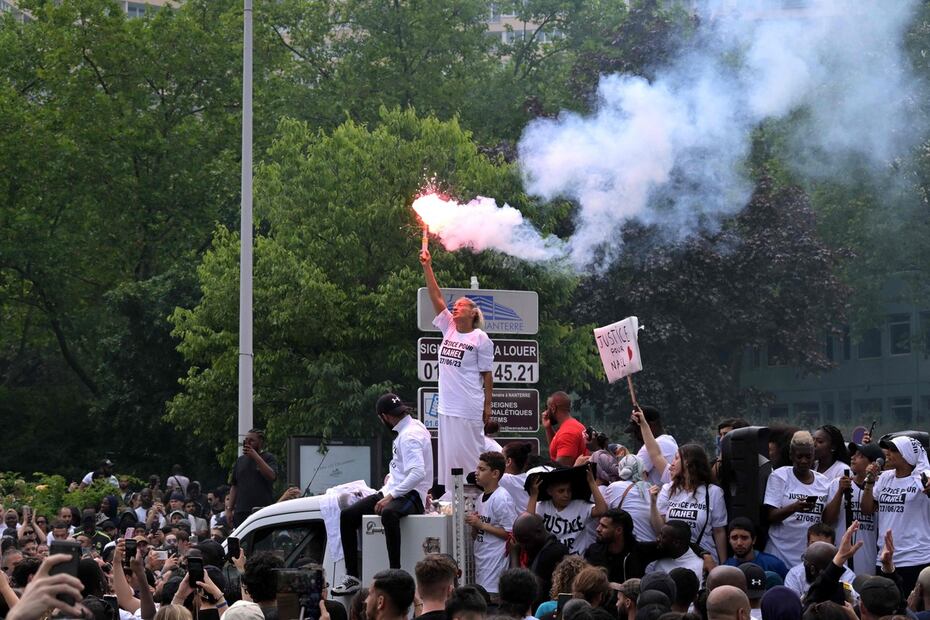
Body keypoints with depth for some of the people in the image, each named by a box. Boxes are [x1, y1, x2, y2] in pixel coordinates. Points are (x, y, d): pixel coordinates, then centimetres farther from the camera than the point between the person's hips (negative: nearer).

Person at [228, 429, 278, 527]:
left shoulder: (268, 458, 5)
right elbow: (234, 486, 20)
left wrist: (255, 456, -15)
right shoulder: (240, 461, 18)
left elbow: (272, 476, -14)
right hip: (241, 511, 4)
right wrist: (230, 508, 12)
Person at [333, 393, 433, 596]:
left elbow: (418, 473, -28)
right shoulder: (413, 426, 15)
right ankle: (352, 577, -3)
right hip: (394, 492, 11)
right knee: (347, 515, -1)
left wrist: (391, 496, -27)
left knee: (388, 513, -43)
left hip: (412, 495, -11)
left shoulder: (410, 436, -16)